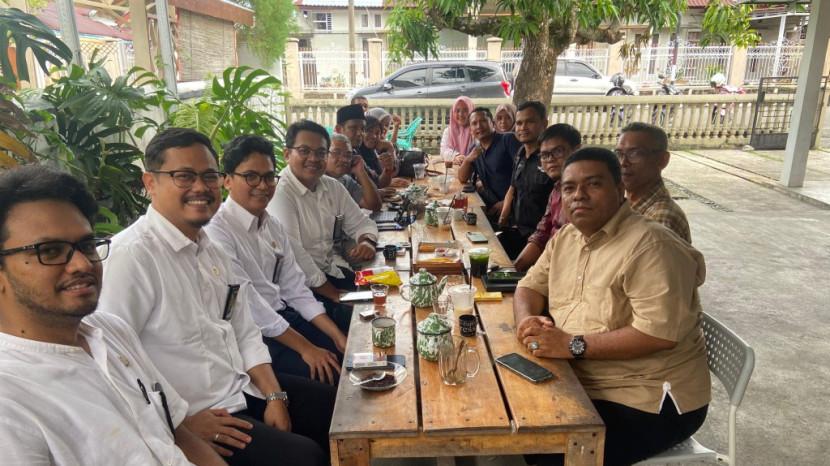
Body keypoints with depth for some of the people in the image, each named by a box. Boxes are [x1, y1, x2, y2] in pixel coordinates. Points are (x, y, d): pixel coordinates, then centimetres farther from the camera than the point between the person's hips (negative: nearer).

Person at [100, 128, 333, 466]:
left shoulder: (211, 250, 7)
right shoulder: (132, 255, -20)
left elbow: (244, 333, 9)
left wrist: (275, 396, -1)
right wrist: (182, 424, -19)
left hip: (245, 387, 8)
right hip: (190, 418, -8)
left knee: (339, 409, 12)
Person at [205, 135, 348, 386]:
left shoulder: (272, 224, 8)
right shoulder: (216, 231, -18)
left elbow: (295, 288, 7)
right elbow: (248, 305, -21)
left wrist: (337, 336, -2)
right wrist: (305, 348, -17)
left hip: (280, 318, 8)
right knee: (329, 374, -19)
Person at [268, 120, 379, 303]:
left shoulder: (333, 187, 9)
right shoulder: (279, 192, -15)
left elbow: (360, 223, 15)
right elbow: (292, 252, -23)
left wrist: (367, 242, -10)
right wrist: (337, 297, -23)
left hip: (334, 271, 7)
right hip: (302, 283, -7)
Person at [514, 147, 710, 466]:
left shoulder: (650, 246, -20)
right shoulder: (565, 238, 6)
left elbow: (660, 334, -27)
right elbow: (531, 286, 10)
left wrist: (574, 344, -26)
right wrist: (528, 320, -12)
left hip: (648, 401, -7)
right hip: (579, 382, 7)